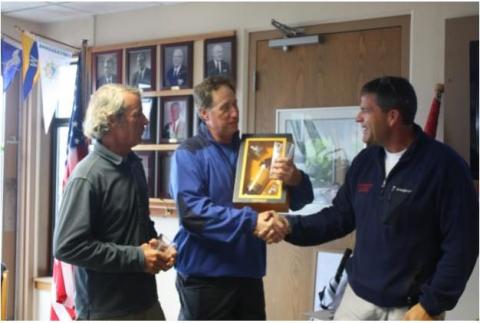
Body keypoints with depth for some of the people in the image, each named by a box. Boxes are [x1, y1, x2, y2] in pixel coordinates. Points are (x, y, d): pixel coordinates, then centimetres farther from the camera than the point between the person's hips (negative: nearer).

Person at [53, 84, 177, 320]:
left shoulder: (134, 165, 8)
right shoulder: (88, 176, -17)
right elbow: (67, 247, -22)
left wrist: (157, 246, 1)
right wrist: (136, 257, -19)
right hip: (106, 309, -7)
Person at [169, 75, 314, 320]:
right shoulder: (189, 153, -6)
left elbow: (300, 201, 8)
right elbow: (191, 210, -22)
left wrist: (295, 179, -16)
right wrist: (250, 221, -30)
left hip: (249, 273, 5)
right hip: (204, 276, -5)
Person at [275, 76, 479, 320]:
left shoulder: (443, 165, -14)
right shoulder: (365, 161, 6)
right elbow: (339, 217, 13)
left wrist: (431, 305, -16)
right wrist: (290, 226, -1)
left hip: (411, 308, -6)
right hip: (358, 298, 6)